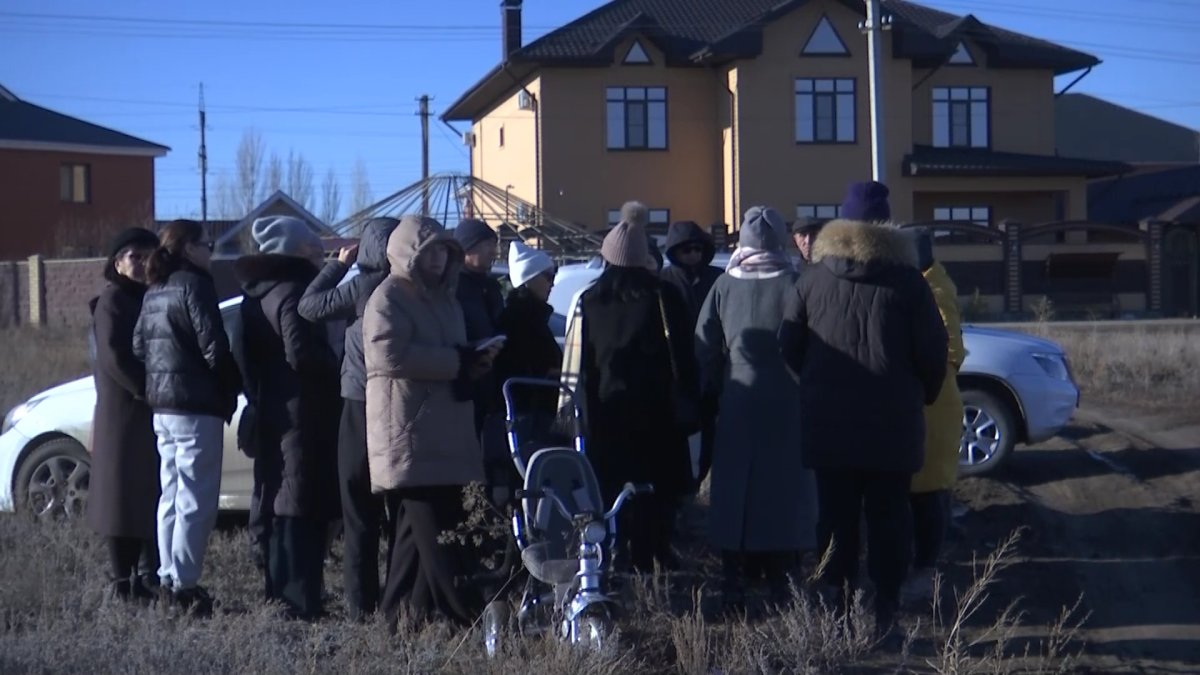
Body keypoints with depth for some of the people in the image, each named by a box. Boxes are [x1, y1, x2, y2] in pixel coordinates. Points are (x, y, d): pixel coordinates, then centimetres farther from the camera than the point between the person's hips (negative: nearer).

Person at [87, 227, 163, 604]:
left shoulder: (153, 298, 17)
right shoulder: (112, 301, -6)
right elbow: (114, 358, -16)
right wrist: (148, 392, -18)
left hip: (155, 413, 8)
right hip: (125, 413, -8)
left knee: (155, 496, 8)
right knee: (126, 495, -4)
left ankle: (149, 576, 15)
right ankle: (124, 581, -1)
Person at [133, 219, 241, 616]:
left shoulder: (154, 293, 15)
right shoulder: (194, 286, -11)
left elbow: (138, 348, 14)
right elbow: (214, 348, -16)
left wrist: (155, 388, 16)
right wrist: (232, 390, -4)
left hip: (162, 406, 9)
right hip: (196, 406, -9)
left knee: (172, 496, 14)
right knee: (196, 501, -6)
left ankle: (168, 580, 17)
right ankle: (182, 585, -6)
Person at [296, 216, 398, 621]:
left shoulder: (362, 288, -10)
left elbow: (310, 305, -1)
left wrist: (339, 264, 8)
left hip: (363, 407, -3)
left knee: (360, 515, 4)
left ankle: (362, 603, 2)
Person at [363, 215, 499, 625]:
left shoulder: (443, 299, 25)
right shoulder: (389, 298, -4)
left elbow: (457, 356, 34)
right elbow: (389, 354, -19)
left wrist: (475, 362, 9)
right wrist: (456, 362, -15)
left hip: (444, 433, 9)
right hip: (409, 437, -9)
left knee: (416, 530, 8)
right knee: (435, 531, -13)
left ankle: (400, 611, 13)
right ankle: (461, 611, -18)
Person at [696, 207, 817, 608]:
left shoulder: (724, 287, -1)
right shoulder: (794, 285, -9)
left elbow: (704, 349, 2)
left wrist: (714, 391, 13)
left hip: (737, 409, 2)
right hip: (786, 409, -2)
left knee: (734, 496, 8)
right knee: (784, 494, 6)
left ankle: (734, 585, 11)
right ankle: (780, 584, 7)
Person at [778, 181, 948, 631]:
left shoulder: (813, 280, 0)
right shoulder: (908, 282, -5)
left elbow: (789, 346, 1)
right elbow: (933, 352, -6)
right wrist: (922, 395, 10)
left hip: (828, 424, 2)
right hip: (893, 425, -1)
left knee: (836, 516, 7)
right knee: (888, 517, 5)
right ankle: (885, 609, 4)